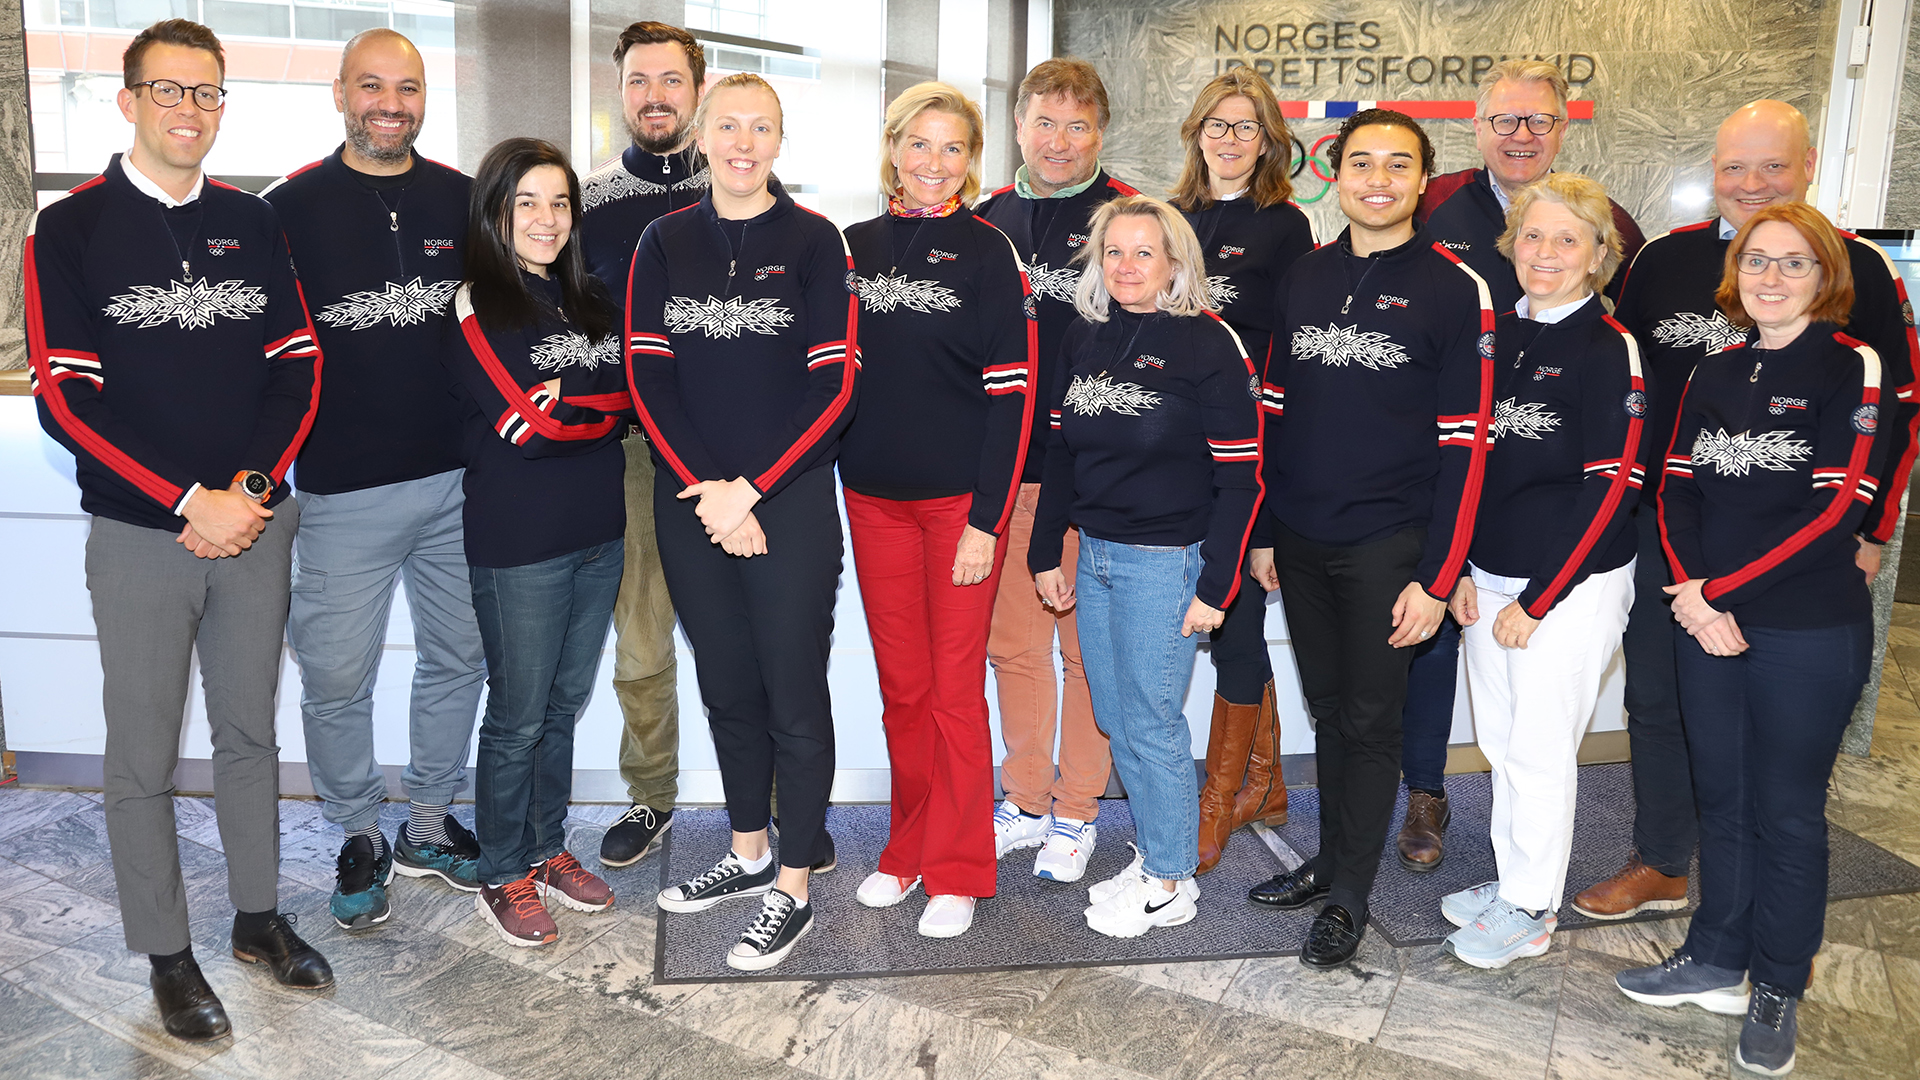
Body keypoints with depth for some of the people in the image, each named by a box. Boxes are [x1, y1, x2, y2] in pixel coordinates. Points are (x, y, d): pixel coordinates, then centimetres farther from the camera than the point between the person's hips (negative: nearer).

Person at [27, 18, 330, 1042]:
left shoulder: (253, 221, 7)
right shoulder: (70, 229, -3)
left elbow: (298, 367, 5)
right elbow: (64, 397, -9)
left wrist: (251, 487, -9)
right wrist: (190, 502, -16)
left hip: (255, 521, 3)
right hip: (140, 533, -3)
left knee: (250, 732, 14)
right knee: (143, 757, 5)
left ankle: (259, 916, 29)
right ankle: (168, 956, 20)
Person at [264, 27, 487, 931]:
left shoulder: (464, 200, 7)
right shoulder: (292, 207, -2)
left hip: (460, 480, 3)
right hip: (344, 491, -3)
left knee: (457, 658, 13)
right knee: (337, 678, 3)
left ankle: (429, 824, 31)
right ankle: (359, 840, 24)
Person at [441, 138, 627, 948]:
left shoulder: (590, 301, 12)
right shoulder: (475, 305, -8)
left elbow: (626, 396, 4)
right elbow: (518, 424, -17)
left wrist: (559, 401, -11)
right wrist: (597, 410, -5)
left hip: (598, 532, 6)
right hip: (519, 544, -6)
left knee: (565, 704, 16)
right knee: (519, 716, 4)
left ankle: (548, 851, 31)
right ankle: (503, 878, 20)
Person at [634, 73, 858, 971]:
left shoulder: (813, 241, -2)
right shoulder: (665, 243, 8)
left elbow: (834, 384, -7)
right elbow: (648, 378, 2)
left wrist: (751, 489, -13)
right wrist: (704, 489, -10)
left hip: (789, 501, -3)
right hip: (691, 503, 4)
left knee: (793, 696, 1)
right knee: (726, 687, 14)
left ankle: (792, 892, 14)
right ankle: (749, 855, 32)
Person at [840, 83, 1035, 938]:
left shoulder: (987, 252, -4)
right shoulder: (855, 248, 8)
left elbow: (1012, 394, -8)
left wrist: (986, 518, -13)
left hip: (960, 498, -4)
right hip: (873, 496, 4)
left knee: (955, 687, 1)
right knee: (901, 685, 12)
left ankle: (957, 873, 16)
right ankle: (908, 850, 28)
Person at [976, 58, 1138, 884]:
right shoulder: (988, 220, 9)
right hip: (1004, 465, 4)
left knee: (1089, 646, 5)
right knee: (1013, 642, 11)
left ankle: (1076, 812, 20)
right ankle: (1026, 800, 27)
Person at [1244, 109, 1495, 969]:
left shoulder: (1455, 290, -7)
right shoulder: (1304, 276, 8)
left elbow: (1464, 444, -9)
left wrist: (1437, 577, -13)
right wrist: (1261, 530, 11)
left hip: (1385, 546, -4)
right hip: (1299, 540, 4)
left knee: (1370, 719, 4)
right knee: (1327, 706, 15)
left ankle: (1349, 897, 18)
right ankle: (1330, 860, 31)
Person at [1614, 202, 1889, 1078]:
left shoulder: (1853, 369, -7)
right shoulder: (1713, 376, 9)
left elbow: (1837, 509, -15)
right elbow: (1677, 491, 5)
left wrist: (1720, 591, -15)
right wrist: (1696, 598, -11)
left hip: (1810, 633, -4)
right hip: (1707, 622, 5)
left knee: (1787, 811, 7)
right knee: (1721, 797, 14)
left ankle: (1778, 990, 22)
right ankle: (1716, 960, 29)